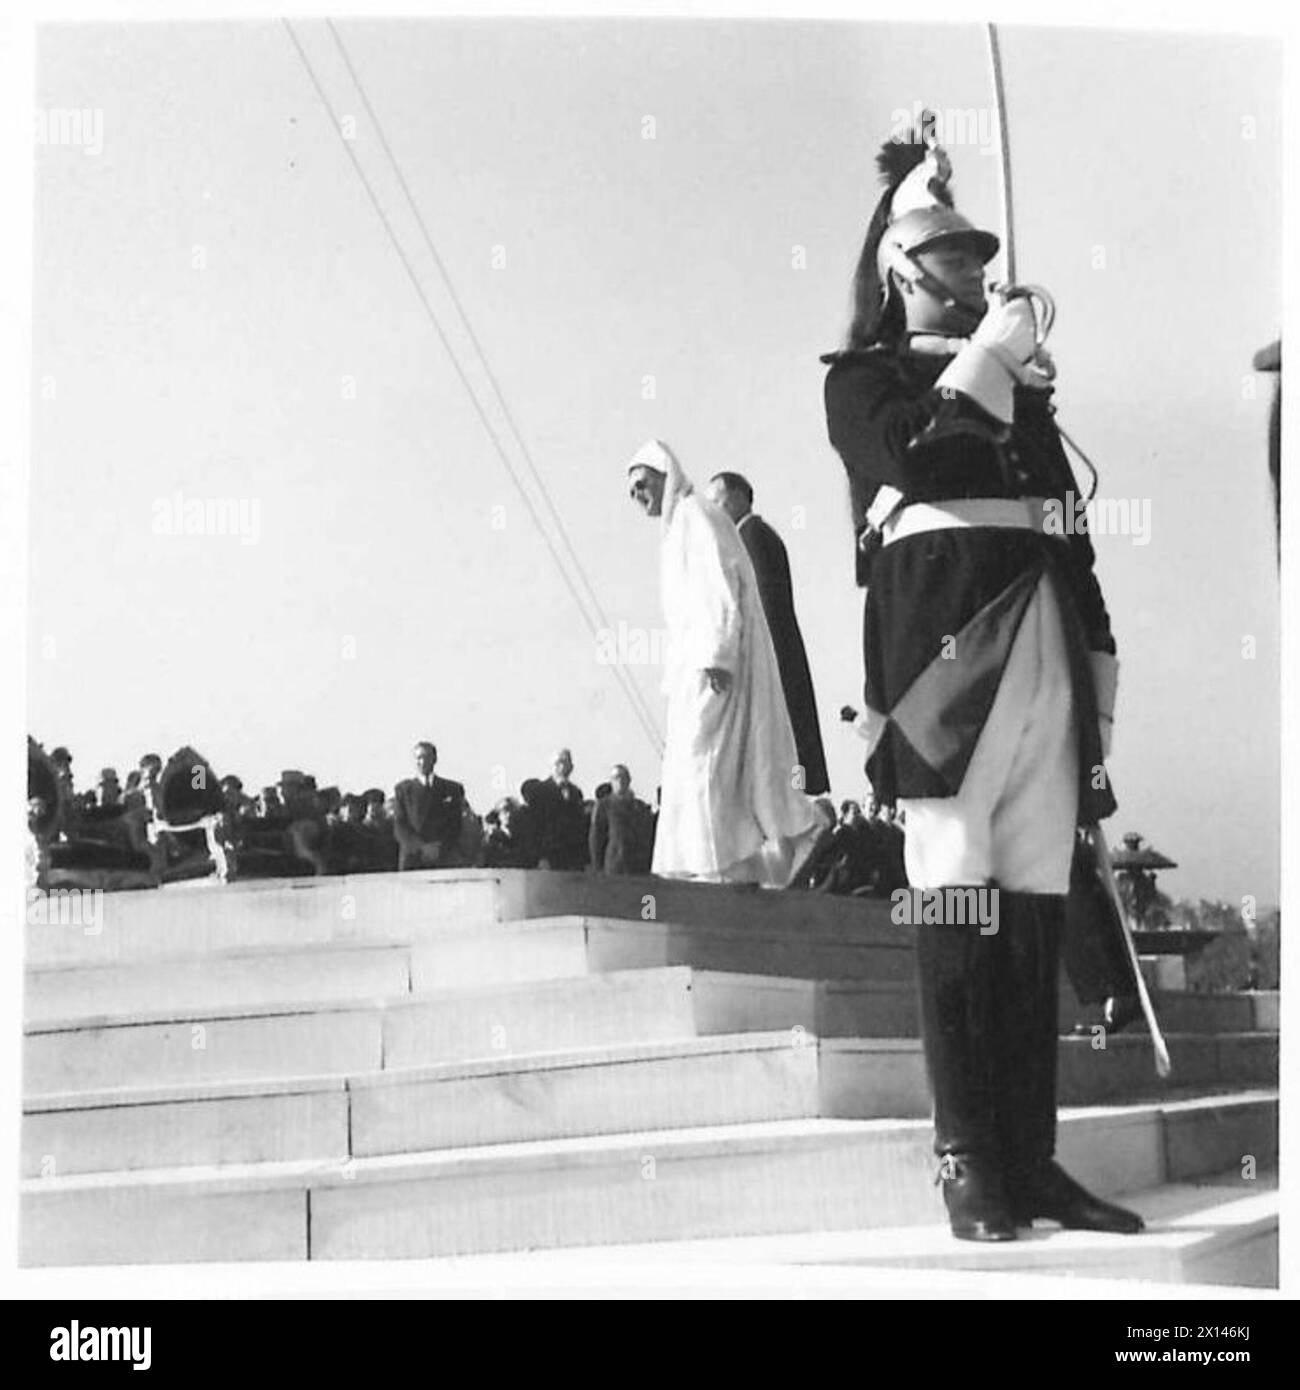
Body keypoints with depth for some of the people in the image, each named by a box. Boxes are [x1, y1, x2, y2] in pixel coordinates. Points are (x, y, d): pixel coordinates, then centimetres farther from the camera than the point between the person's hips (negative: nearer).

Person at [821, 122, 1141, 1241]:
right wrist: (987, 358, 1)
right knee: (960, 899, -6)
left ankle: (1031, 1155, 4)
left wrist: (1098, 673, 14)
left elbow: (1071, 530, 22)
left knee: (1037, 906, 1)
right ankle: (968, 1159, -3)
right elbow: (919, 461, -11)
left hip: (1047, 643, 5)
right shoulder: (865, 377, 11)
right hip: (946, 636, -5)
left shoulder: (1022, 382, 26)